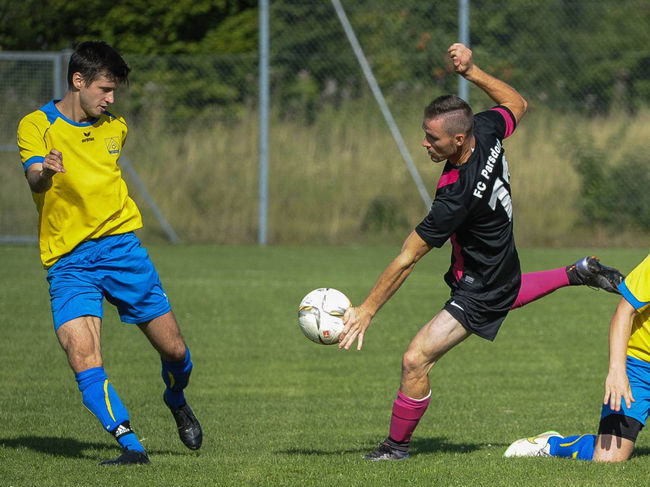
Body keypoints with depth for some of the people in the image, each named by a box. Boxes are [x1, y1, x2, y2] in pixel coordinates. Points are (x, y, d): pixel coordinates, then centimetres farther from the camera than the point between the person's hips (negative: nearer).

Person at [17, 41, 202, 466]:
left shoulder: (115, 129, 12)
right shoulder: (36, 126, -4)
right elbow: (36, 182, -20)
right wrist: (45, 173, -41)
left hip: (121, 245, 4)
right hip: (68, 262, -4)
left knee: (175, 352, 5)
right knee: (84, 359, -24)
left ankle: (176, 400, 37)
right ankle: (131, 446, -25)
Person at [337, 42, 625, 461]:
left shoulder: (457, 196, -38)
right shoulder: (486, 131, -20)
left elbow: (407, 259, -30)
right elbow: (517, 103, 6)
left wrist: (366, 311, -23)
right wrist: (471, 70, -3)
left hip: (480, 293, -9)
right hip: (505, 275, 9)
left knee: (416, 361, -8)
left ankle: (397, 447, 8)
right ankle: (579, 274, 50)